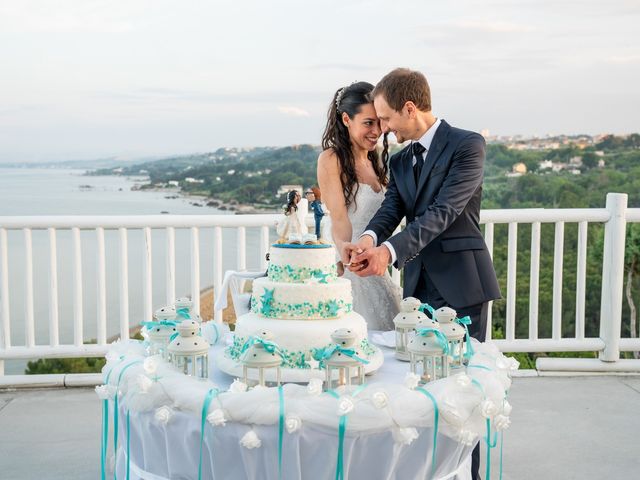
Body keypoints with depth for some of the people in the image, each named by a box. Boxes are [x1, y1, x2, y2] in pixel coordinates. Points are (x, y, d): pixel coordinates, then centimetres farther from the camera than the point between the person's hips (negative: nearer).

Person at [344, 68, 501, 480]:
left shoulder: (467, 145, -8)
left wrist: (390, 250, -30)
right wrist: (369, 239, -22)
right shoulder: (400, 161, 15)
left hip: (460, 283, -6)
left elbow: (443, 212, -19)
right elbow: (391, 209, 1)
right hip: (419, 284, 6)